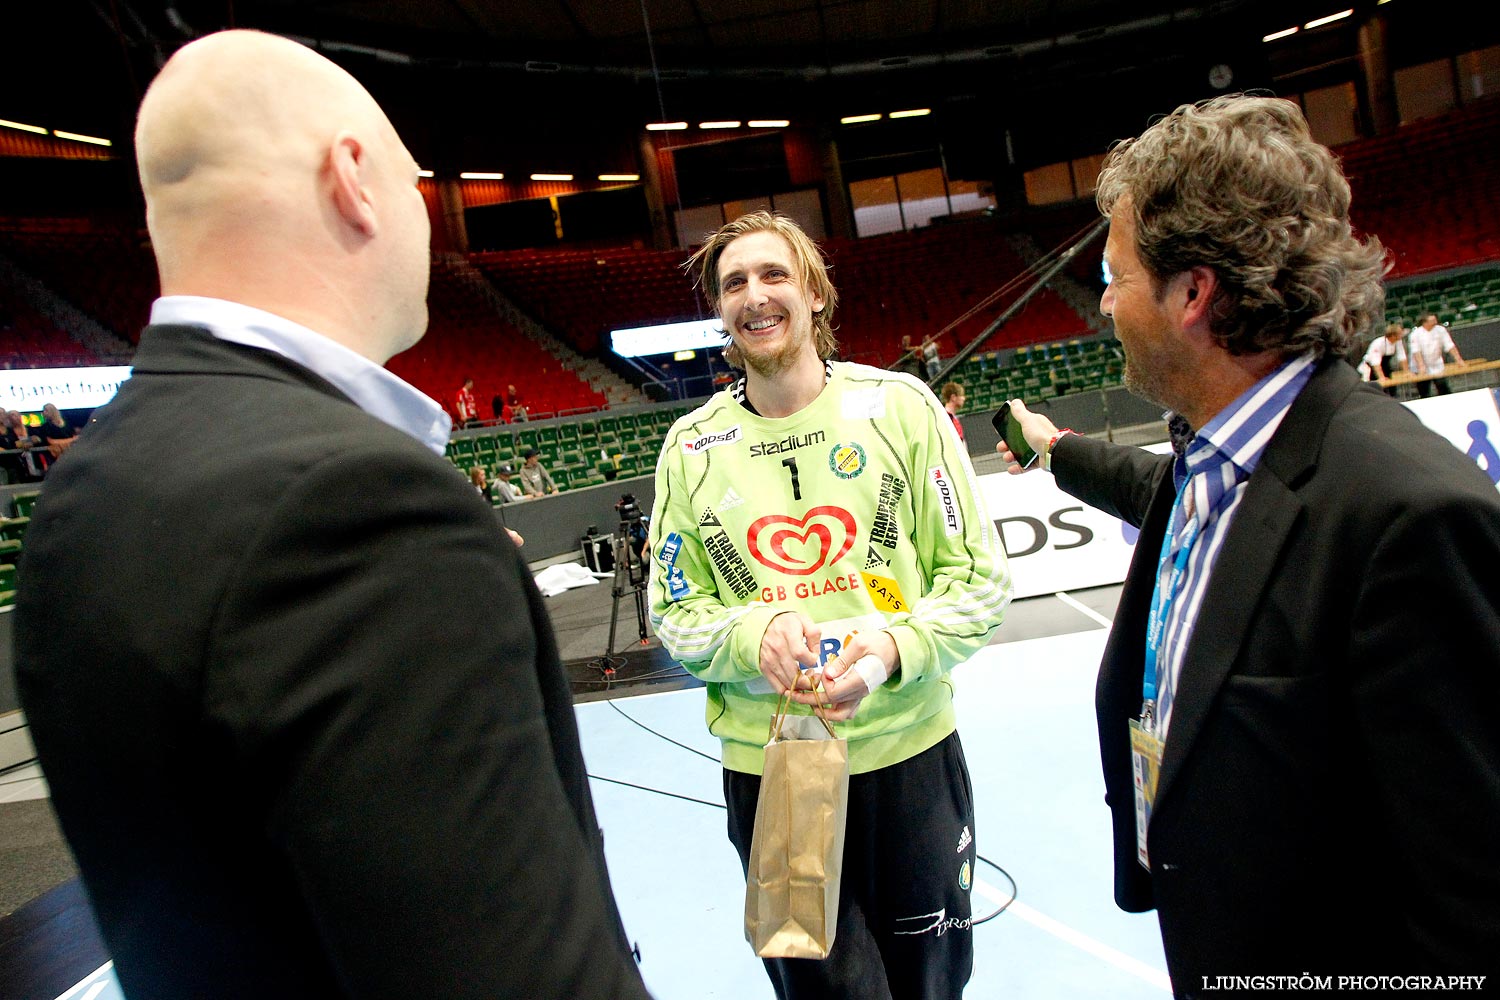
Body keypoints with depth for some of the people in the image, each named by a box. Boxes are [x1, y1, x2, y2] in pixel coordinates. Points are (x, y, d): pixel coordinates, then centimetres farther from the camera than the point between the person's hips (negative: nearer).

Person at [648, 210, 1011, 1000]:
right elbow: (675, 614, 3)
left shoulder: (898, 405, -6)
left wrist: (894, 648, -21)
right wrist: (753, 633, -18)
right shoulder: (692, 446, -2)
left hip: (908, 753, 0)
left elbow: (980, 578, -3)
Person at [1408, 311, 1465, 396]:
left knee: (1445, 390, -2)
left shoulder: (1440, 330, 1)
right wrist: (1421, 366, -28)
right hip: (1421, 370, -3)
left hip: (1437, 367, 3)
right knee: (1424, 393, 2)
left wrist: (1459, 359, -4)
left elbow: (1450, 346, 3)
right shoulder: (1416, 333, -9)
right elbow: (1416, 351, -17)